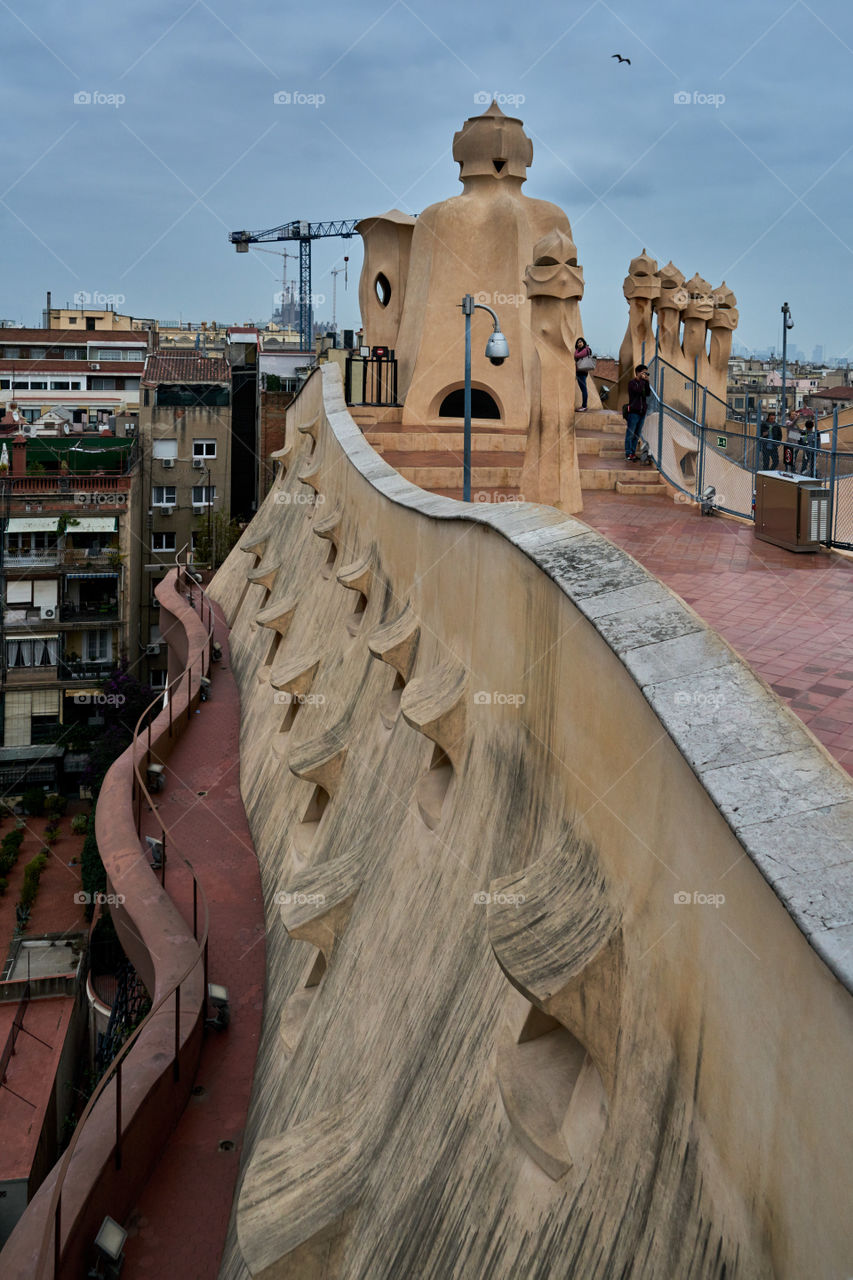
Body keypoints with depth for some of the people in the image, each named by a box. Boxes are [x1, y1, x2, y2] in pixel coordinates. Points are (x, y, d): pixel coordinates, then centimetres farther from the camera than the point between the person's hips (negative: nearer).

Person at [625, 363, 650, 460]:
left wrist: (647, 382, -3)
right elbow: (638, 390, -23)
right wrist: (643, 380, -13)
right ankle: (628, 453, -2)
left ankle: (633, 452, 15)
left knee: (637, 434, 9)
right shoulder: (632, 382, -5)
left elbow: (648, 393, 4)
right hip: (634, 411, -7)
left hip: (642, 411, 7)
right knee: (630, 433, -4)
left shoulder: (643, 383, 16)